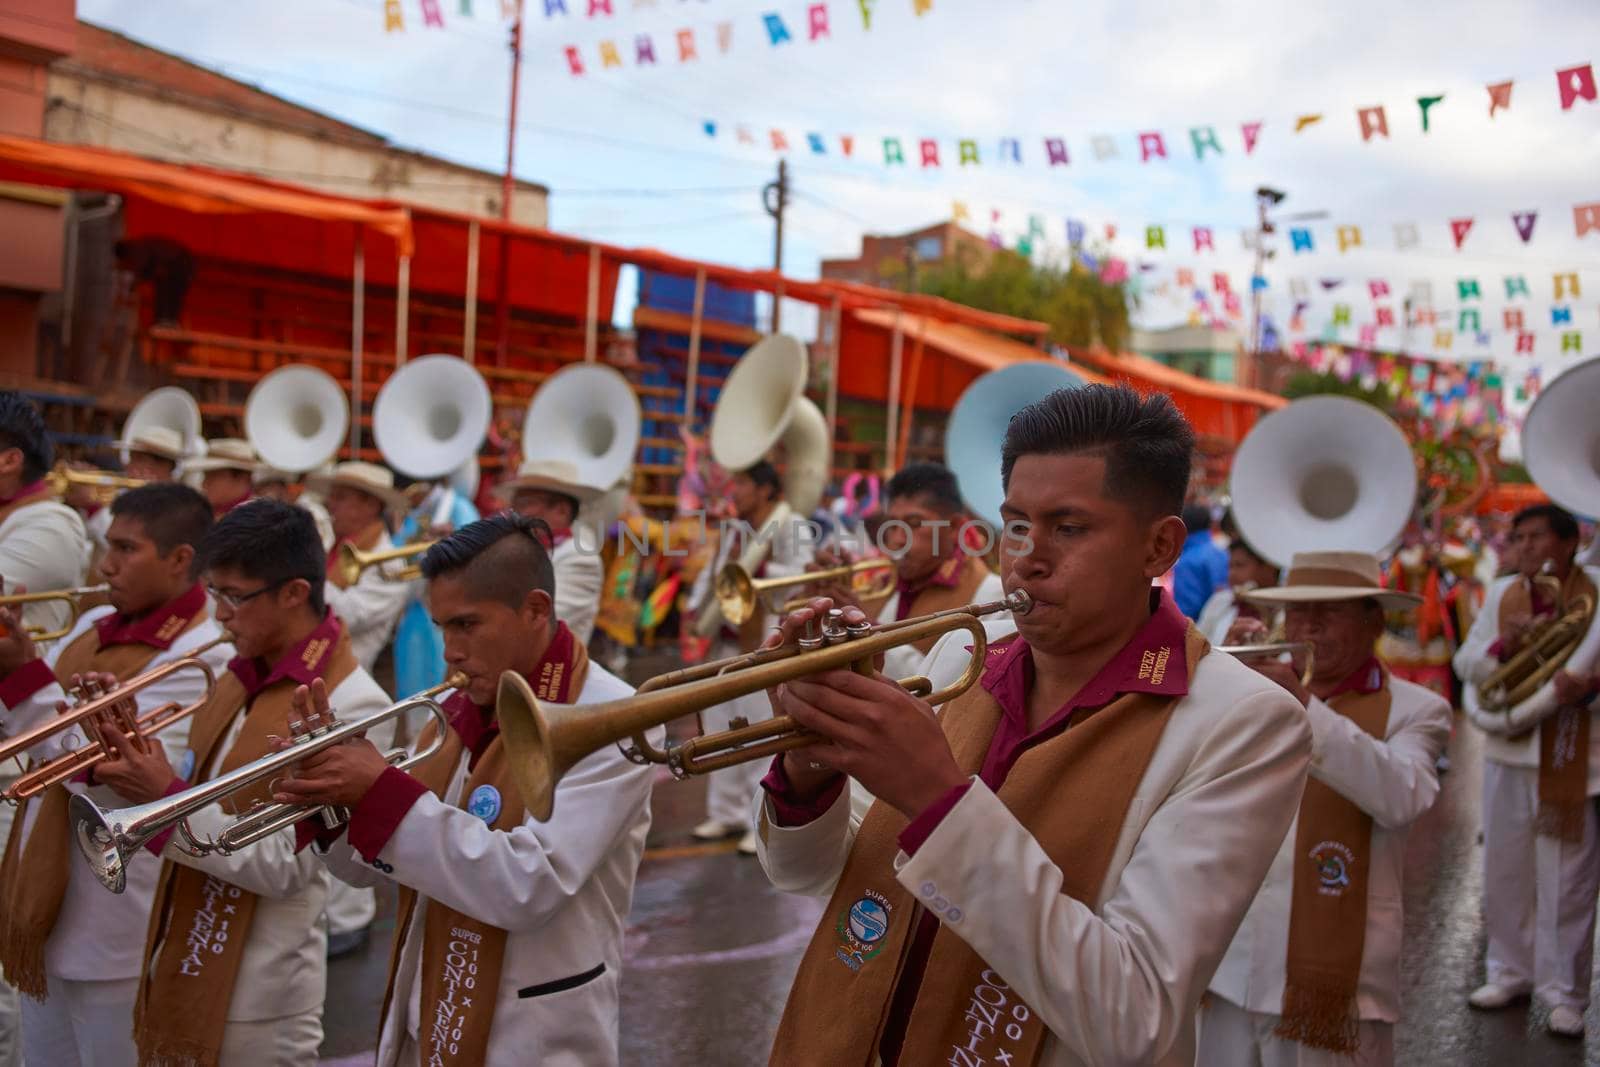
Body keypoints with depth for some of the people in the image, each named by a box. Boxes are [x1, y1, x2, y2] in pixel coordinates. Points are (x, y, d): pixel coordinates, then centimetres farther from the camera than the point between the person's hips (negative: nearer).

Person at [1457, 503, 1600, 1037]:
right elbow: (1466, 664, 4)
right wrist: (1505, 644, -13)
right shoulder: (1501, 594, 7)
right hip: (1510, 749, 4)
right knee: (1505, 871, 12)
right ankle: (1510, 972, 27)